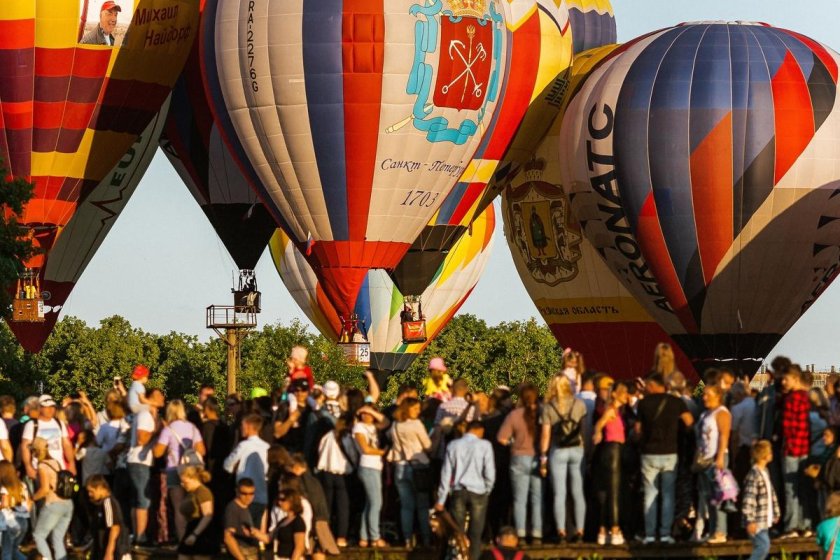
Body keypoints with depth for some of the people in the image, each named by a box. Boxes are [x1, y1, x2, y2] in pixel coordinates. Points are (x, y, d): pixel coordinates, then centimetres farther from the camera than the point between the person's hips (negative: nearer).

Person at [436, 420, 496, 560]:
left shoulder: (453, 445, 4)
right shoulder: (484, 445, -4)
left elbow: (446, 473, 4)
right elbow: (490, 472, -6)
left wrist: (441, 500, 6)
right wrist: (487, 491, 12)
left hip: (458, 492, 2)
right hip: (478, 491, -2)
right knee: (475, 534, 3)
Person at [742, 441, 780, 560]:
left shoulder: (765, 472, 12)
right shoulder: (754, 475, -19)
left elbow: (771, 494, 23)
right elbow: (748, 500, -23)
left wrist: (776, 512, 25)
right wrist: (750, 521, -24)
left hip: (765, 521, 10)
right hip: (756, 522, -10)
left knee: (763, 548, 10)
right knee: (763, 545, -15)